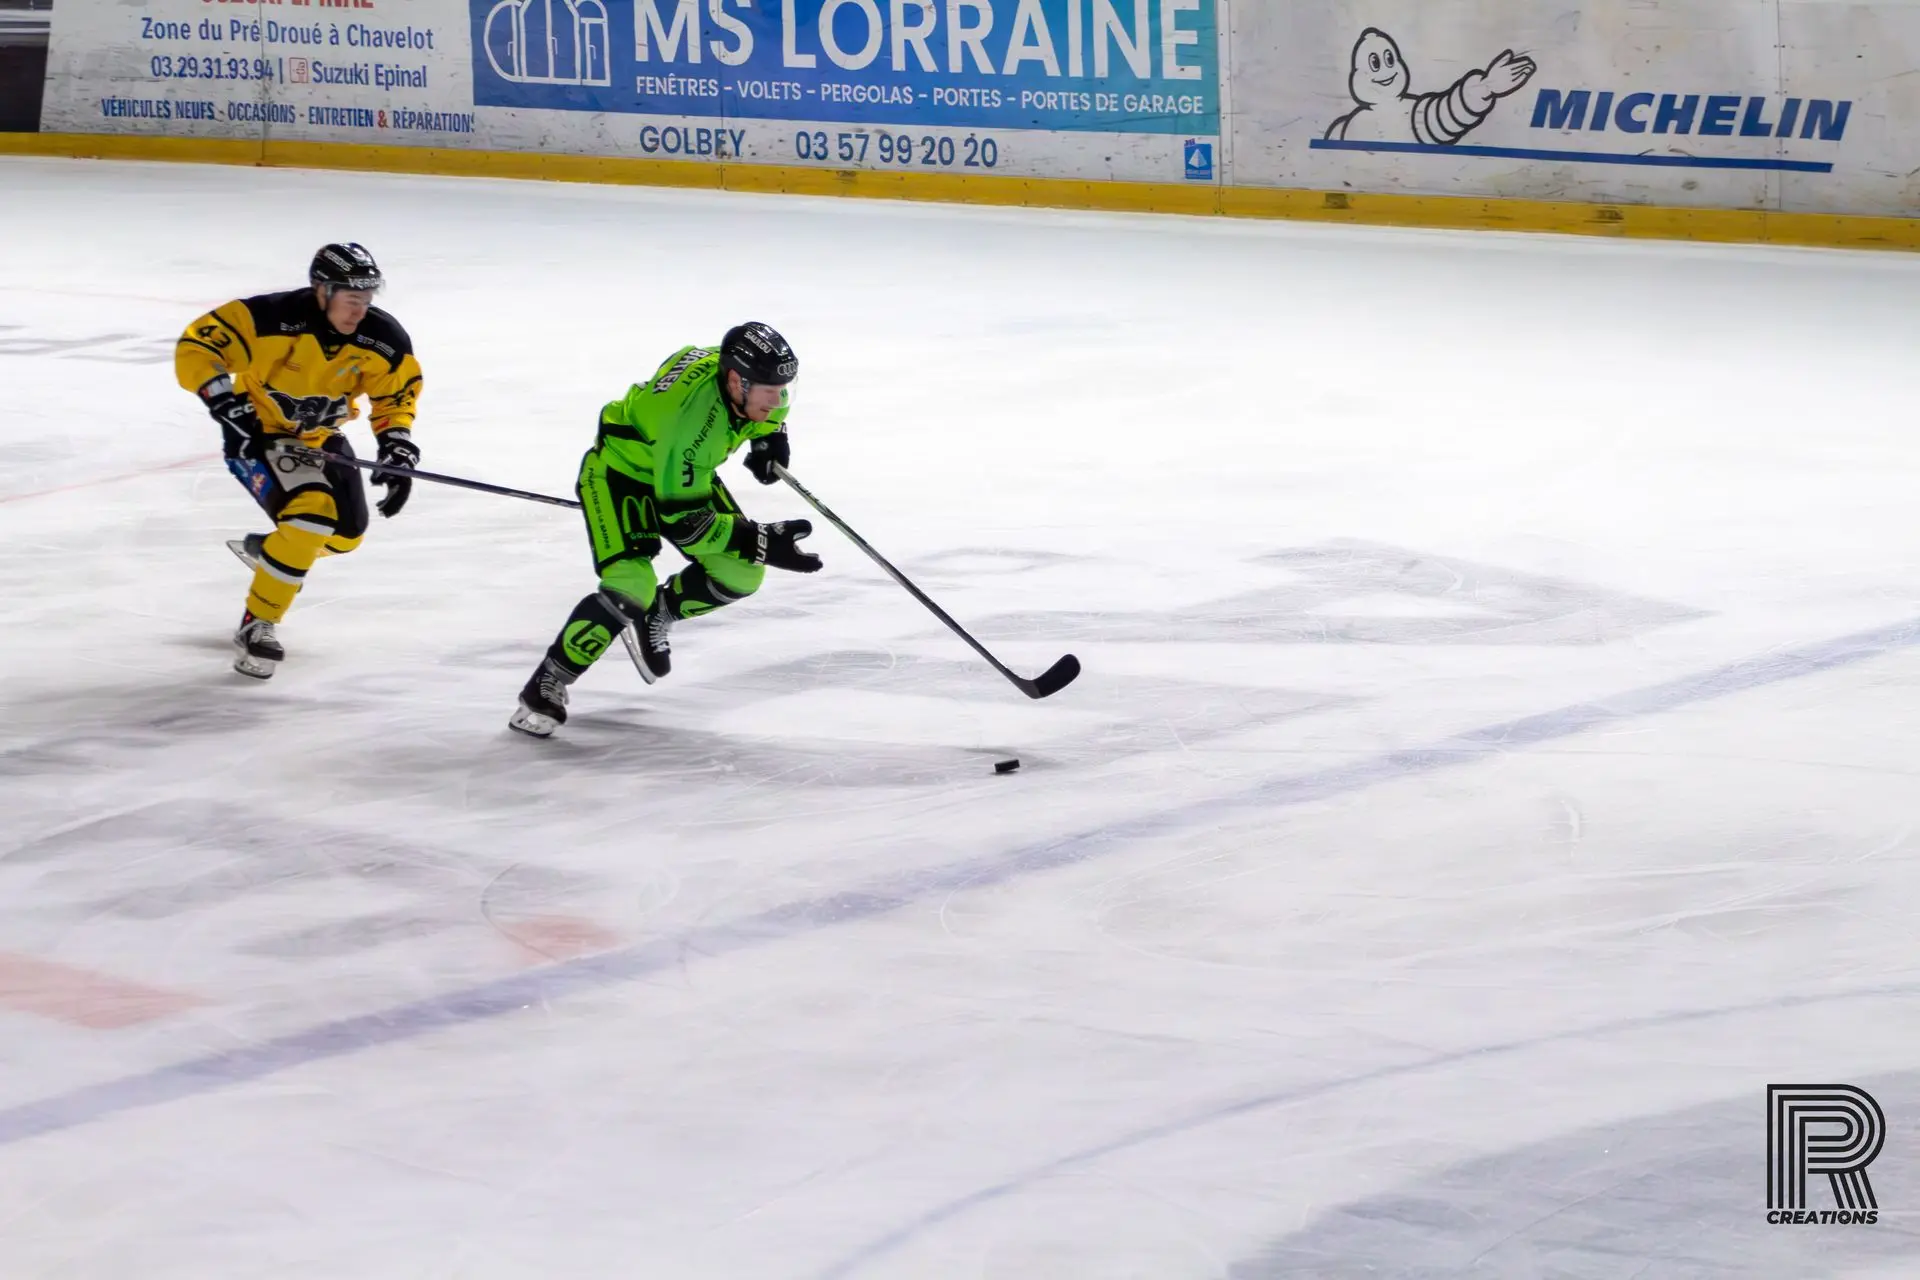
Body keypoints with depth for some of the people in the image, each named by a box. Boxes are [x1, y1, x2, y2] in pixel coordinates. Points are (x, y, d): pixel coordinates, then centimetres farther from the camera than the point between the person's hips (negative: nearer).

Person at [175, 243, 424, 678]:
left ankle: (265, 549, 37)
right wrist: (229, 405, -36)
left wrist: (398, 452, -12)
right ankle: (256, 626, -15)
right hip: (257, 432, -6)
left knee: (346, 533, 6)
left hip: (319, 438, 6)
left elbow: (397, 395, 1)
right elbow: (195, 347, -28)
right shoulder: (271, 319, -30)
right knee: (312, 514, -26)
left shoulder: (383, 340, -16)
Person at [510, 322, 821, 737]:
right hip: (618, 470, -8)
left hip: (683, 471, 8)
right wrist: (759, 542, -38)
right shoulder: (689, 416, -41)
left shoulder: (747, 375, -19)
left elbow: (769, 407, 11)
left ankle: (654, 617, 22)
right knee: (630, 588, -25)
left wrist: (770, 437, -7)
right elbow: (682, 520, -35)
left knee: (739, 573, -3)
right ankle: (545, 688, -10)